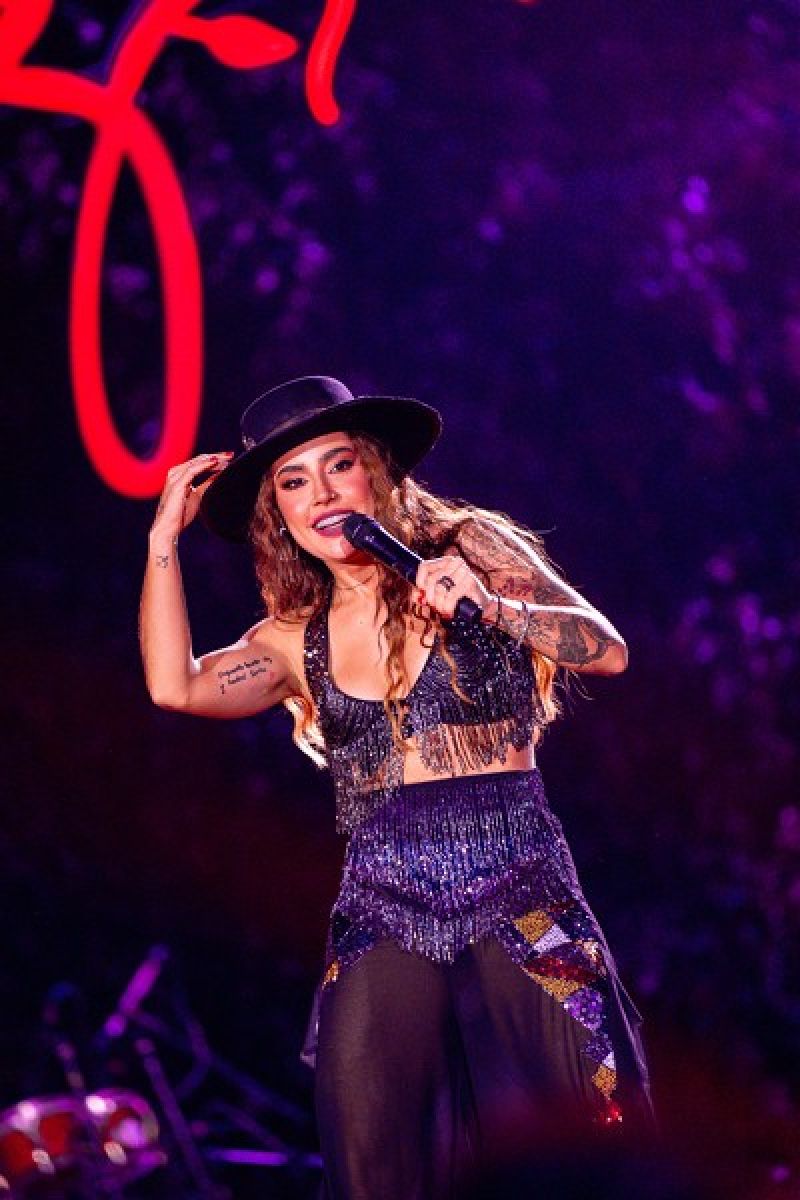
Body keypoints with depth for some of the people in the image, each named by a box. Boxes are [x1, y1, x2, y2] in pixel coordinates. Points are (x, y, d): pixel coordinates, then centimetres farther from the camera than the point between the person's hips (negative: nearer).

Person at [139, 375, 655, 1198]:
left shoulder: (471, 548, 5)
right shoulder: (299, 637, 15)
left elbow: (608, 650, -4)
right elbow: (175, 685, 1)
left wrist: (496, 610, -21)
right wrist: (166, 536, 6)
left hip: (518, 892, -3)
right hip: (384, 910, 3)